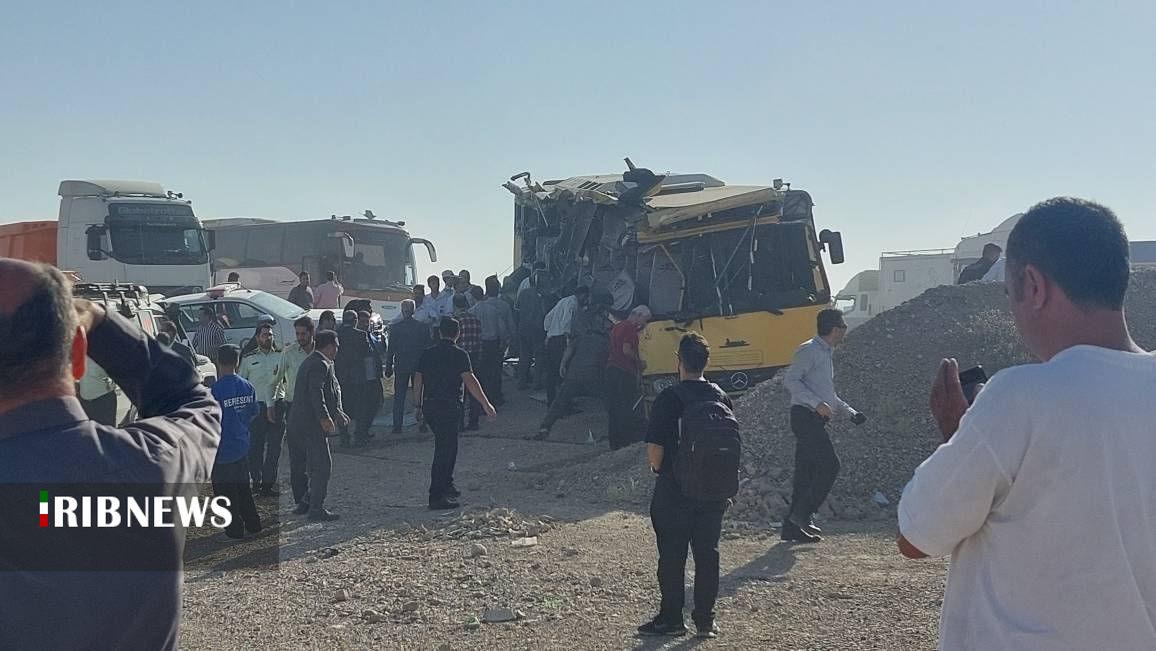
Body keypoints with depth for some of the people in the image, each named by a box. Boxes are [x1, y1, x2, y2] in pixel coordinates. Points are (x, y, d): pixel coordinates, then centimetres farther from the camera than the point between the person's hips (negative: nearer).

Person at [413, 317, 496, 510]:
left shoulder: (427, 353, 9)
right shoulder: (459, 354, -8)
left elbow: (417, 381, 11)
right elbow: (470, 381, -16)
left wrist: (419, 406, 19)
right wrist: (485, 404, -13)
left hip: (429, 406, 6)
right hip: (449, 407, -6)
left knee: (448, 446, 22)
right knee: (444, 450, -3)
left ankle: (447, 486, 33)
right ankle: (436, 497, -3)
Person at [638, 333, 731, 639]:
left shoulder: (669, 398, -13)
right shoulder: (721, 397, 2)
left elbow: (655, 447, -15)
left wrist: (656, 468, 5)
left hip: (675, 490, -4)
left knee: (672, 556, 6)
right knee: (707, 554, 11)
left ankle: (671, 619, 13)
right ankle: (705, 620, 17)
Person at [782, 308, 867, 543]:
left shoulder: (826, 354, 22)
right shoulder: (809, 350, -8)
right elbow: (791, 380, -17)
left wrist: (851, 412, 22)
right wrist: (817, 403, -23)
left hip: (815, 420, 10)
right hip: (805, 416, -10)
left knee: (806, 472, 7)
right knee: (829, 465, -14)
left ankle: (792, 526, 8)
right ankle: (802, 514, -11)